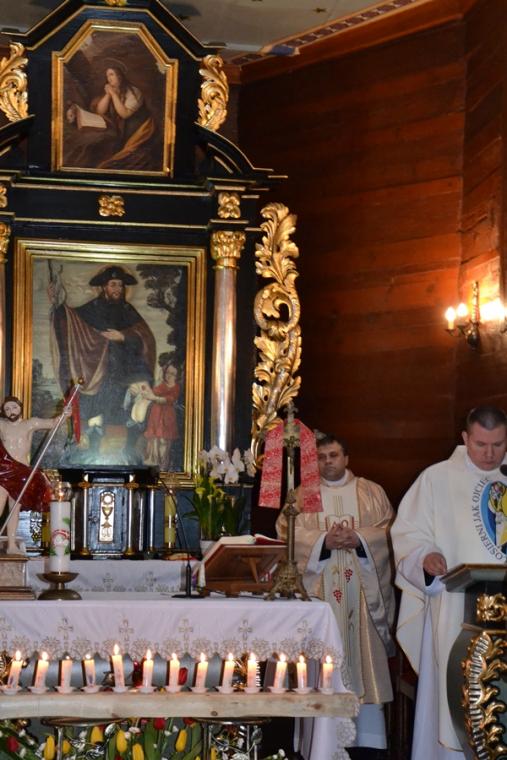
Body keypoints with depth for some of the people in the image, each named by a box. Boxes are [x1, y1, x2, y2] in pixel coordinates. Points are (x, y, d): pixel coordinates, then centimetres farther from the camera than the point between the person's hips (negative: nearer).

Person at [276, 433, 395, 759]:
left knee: (364, 654, -2)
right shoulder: (301, 494, 12)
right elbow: (288, 532, 0)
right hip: (319, 589, 0)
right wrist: (323, 540, -14)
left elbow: (388, 530, 5)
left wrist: (359, 539, -12)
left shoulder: (372, 492, 13)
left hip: (362, 589, 1)